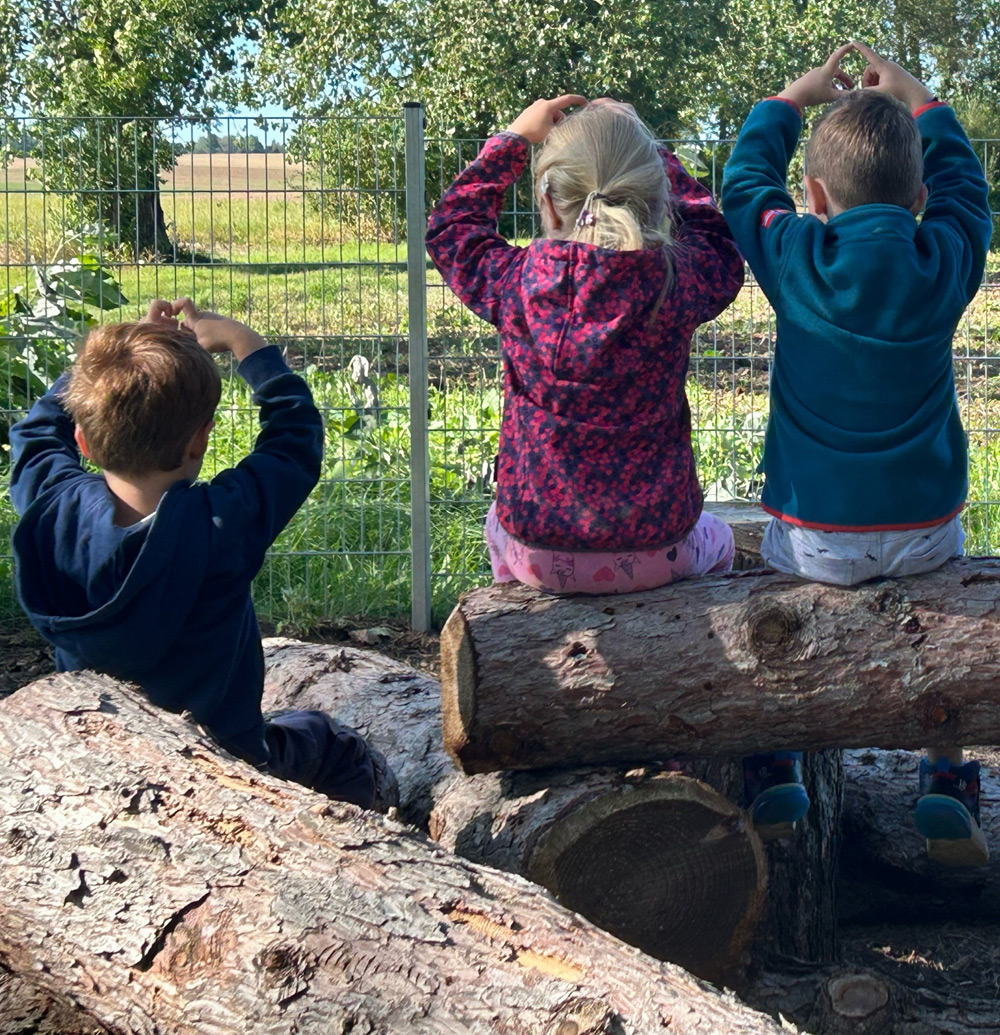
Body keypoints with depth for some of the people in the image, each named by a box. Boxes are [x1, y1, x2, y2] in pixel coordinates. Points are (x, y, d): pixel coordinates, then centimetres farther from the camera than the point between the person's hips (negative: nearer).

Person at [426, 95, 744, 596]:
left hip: (538, 555, 1)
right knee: (716, 538, 36)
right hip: (655, 552, 0)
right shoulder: (680, 281, -15)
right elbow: (716, 240, 11)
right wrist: (645, 149, 17)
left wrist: (514, 137, 16)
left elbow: (450, 226, 8)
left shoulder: (516, 281, -15)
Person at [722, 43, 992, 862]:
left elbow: (746, 180, 10)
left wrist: (793, 98, 23)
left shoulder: (795, 257, -10)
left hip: (816, 535, -1)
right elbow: (963, 182, 15)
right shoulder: (947, 261, -7)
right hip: (925, 530, 2)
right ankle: (947, 780, 24)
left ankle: (775, 770, 22)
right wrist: (918, 100, 26)